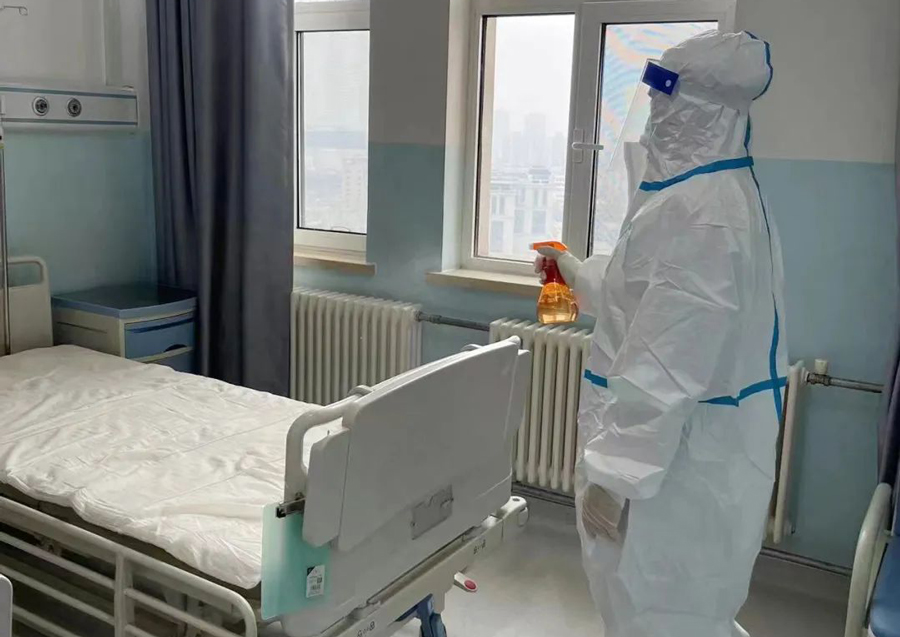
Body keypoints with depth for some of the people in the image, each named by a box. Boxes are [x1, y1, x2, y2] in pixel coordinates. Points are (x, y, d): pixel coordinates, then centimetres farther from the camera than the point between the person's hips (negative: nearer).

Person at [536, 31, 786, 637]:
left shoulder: (696, 213, -26)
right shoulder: (723, 194, 9)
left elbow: (665, 365, -29)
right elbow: (653, 294, 24)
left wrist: (614, 471, -23)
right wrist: (578, 271, 37)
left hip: (677, 460, -10)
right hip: (698, 449, 10)